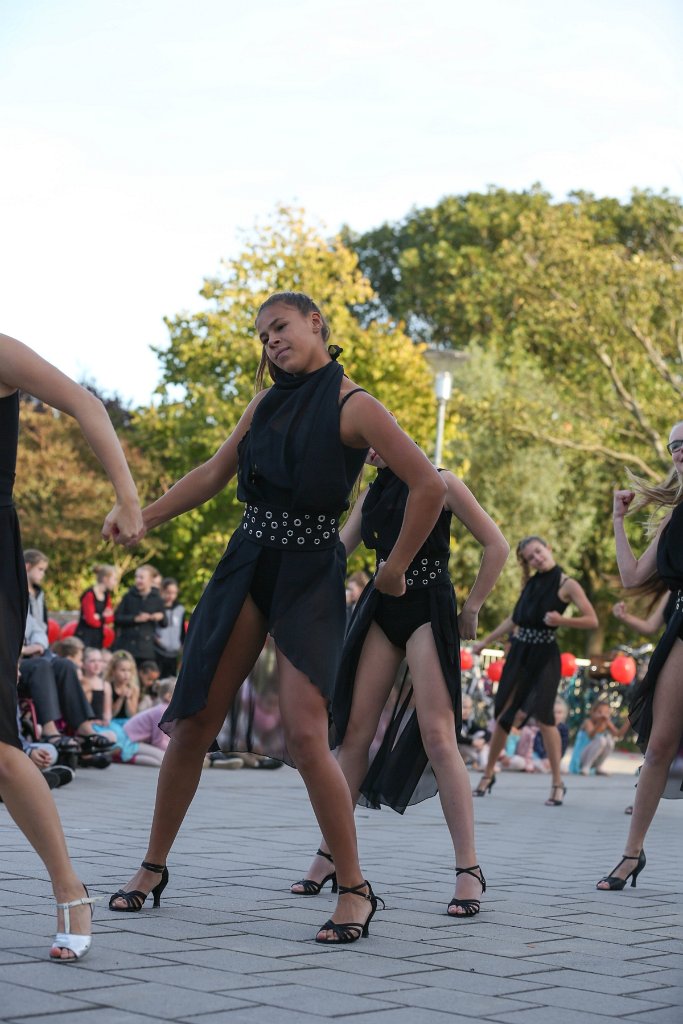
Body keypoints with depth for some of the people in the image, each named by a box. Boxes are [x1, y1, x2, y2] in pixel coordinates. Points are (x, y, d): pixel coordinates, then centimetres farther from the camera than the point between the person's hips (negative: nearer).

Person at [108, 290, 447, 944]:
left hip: (309, 576, -6)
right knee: (193, 722, 4)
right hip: (246, 565, 6)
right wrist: (142, 518, 11)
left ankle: (355, 890, -4)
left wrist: (395, 569, -6)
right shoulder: (267, 403, 11)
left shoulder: (351, 406, -8)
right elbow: (214, 474, 19)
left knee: (305, 736, -17)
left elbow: (429, 485, -12)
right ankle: (153, 867, 19)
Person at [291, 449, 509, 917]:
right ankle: (329, 853, 10)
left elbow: (497, 546, -5)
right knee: (355, 730, 2)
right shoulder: (372, 496, 14)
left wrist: (470, 610, -3)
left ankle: (469, 869, -11)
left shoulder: (439, 483, -5)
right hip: (381, 608, 6)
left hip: (428, 609, -6)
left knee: (437, 737, -14)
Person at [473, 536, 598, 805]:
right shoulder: (531, 583, 12)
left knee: (542, 715, -15)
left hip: (545, 656, -5)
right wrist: (485, 642, 23)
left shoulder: (566, 584, -4)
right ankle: (488, 773, 19)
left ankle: (558, 784, -7)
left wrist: (561, 620, -23)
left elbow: (592, 621, -8)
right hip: (519, 653, 5)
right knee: (504, 715, 6)